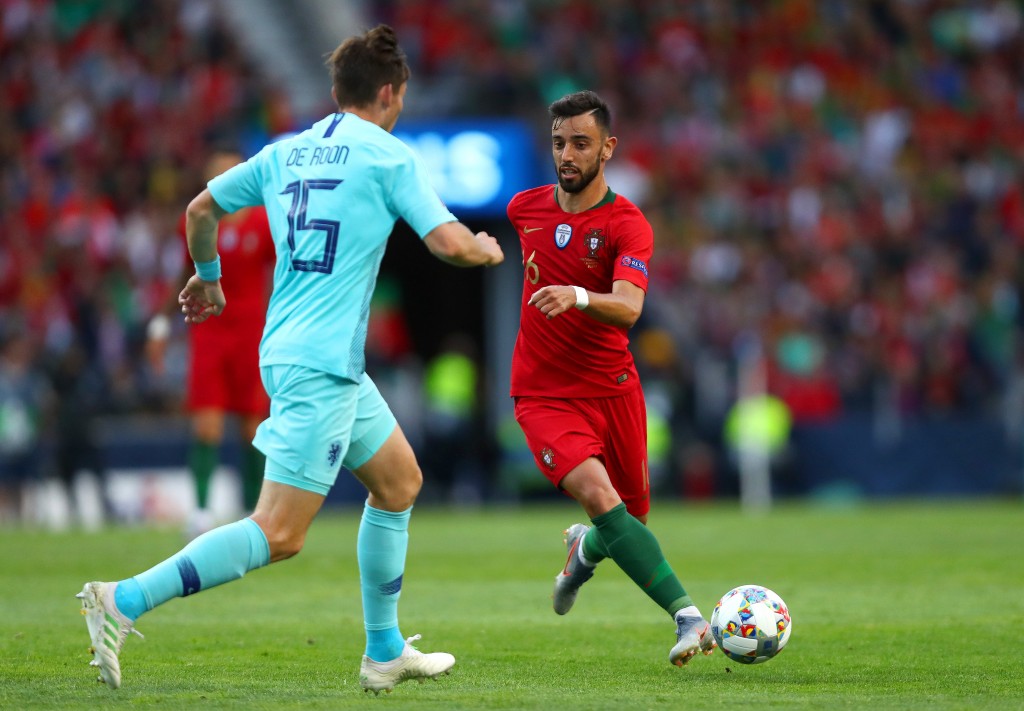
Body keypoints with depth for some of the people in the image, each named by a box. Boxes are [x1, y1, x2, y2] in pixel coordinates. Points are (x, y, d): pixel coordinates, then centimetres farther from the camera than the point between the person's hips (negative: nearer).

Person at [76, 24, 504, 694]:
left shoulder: (284, 154, 13)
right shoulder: (390, 157, -6)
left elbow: (201, 209, 20)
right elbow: (448, 242, -12)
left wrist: (208, 276, 38)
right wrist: (487, 250, 11)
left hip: (290, 351, 9)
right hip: (322, 365, -9)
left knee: (399, 482, 21)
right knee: (279, 534, -12)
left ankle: (385, 652, 25)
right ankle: (124, 601, -19)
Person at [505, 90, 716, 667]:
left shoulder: (628, 225, -12)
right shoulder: (526, 208, 0)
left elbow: (628, 309, -29)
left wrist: (578, 297, -46)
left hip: (613, 387, 0)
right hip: (544, 395, 0)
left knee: (633, 514, 11)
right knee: (598, 496, -24)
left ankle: (586, 550, 49)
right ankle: (689, 616, -30)